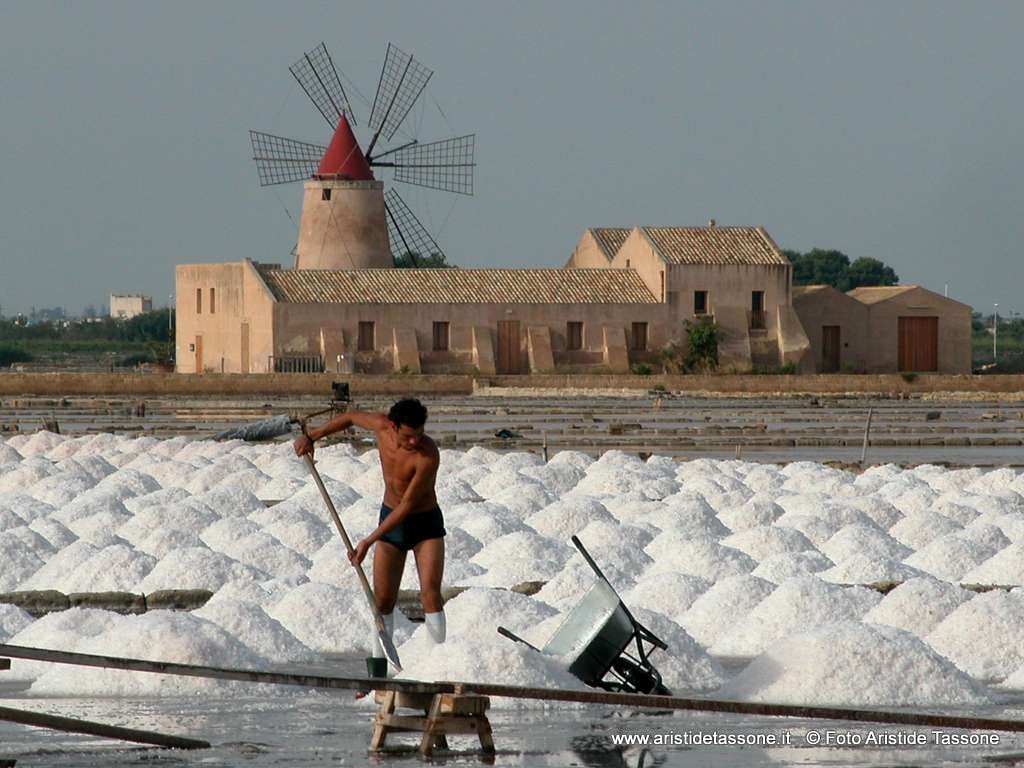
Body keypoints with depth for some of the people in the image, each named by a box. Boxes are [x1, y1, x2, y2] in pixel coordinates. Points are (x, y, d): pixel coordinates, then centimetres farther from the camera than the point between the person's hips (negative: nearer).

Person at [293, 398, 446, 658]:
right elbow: (352, 417, 10)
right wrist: (312, 436, 6)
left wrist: (369, 541, -26)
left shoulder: (428, 455, -30)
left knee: (430, 594, -17)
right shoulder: (382, 426, -15)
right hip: (391, 518, 5)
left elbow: (408, 505, -27)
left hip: (426, 522, -5)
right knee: (383, 599, 1)